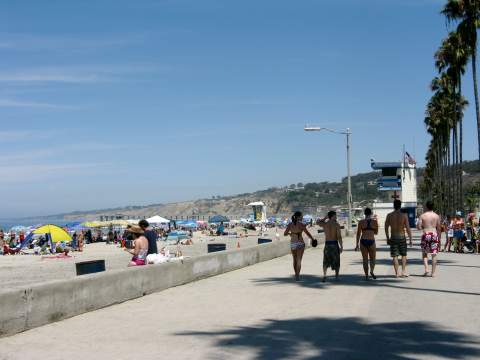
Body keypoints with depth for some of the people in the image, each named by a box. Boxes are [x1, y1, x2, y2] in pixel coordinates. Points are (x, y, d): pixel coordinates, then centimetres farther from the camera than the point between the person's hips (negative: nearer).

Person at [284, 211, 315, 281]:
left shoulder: (290, 224, -1)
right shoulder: (301, 225, -12)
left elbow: (285, 234, 4)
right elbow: (308, 234, -10)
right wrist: (313, 239, 6)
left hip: (292, 243, 4)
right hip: (300, 244, -4)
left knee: (295, 260, 19)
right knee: (299, 260, -2)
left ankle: (296, 275, 28)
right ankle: (297, 276, -9)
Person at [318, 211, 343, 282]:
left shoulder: (324, 224, 0)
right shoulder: (337, 224, -8)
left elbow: (319, 222, 26)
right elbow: (339, 237, -12)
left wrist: (326, 217, 23)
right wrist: (341, 247, -7)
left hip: (327, 244, 2)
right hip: (335, 244, -2)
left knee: (326, 262, 14)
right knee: (336, 262, 12)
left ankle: (324, 276, 0)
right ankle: (336, 277, 7)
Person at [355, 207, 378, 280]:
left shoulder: (361, 222, 0)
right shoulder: (375, 221, -1)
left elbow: (358, 234, 0)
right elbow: (376, 233, 10)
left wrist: (357, 245, 4)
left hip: (363, 241, 1)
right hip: (371, 241, -1)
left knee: (365, 259, 9)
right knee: (372, 258, 15)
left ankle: (366, 275, 6)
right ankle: (372, 271, -10)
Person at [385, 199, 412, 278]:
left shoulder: (389, 215, -1)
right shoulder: (404, 215, -7)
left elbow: (386, 228, 3)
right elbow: (408, 228, -8)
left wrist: (388, 238, 13)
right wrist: (410, 239, -1)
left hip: (393, 238, 1)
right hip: (402, 237, -1)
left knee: (395, 256, 5)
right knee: (404, 255, 13)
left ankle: (397, 273, 4)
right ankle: (403, 271, 5)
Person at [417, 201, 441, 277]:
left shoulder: (423, 216, -2)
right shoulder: (436, 216, 3)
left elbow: (418, 227, -5)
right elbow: (439, 228, 5)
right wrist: (439, 238, 12)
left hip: (426, 235, -1)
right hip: (434, 234, 1)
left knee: (424, 253, 12)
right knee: (434, 254, 5)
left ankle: (426, 269, -5)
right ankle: (433, 272, 7)